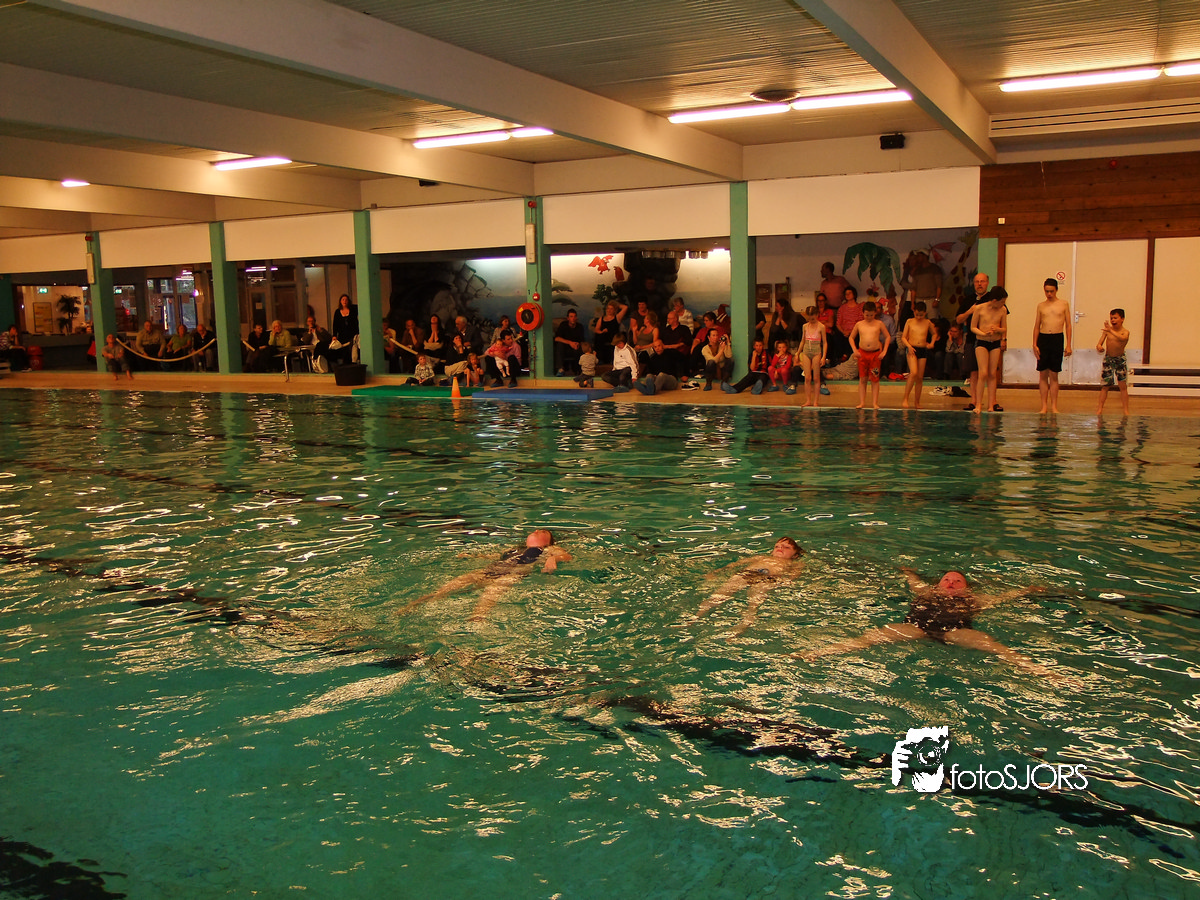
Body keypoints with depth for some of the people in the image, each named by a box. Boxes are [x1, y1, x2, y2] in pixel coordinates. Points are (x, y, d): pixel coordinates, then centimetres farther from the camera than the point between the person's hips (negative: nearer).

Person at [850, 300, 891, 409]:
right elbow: (851, 337, 16)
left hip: (875, 353, -1)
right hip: (862, 353, 1)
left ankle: (874, 403, 5)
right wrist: (855, 350, 3)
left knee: (875, 379, 2)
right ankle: (862, 402, 6)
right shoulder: (859, 324, 6)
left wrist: (884, 351, -1)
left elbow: (888, 337, 8)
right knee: (862, 379, 3)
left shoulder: (879, 324, 3)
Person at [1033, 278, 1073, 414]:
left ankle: (1054, 406, 6)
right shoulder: (1041, 306, 10)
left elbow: (1068, 325, 6)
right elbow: (1037, 326, 11)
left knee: (1054, 375, 1)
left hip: (1057, 339, -1)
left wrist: (1068, 345, 0)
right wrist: (1034, 345, 1)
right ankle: (1044, 406, 5)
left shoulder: (1064, 304, 5)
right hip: (1043, 339, 2)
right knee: (1043, 374, 1)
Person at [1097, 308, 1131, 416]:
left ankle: (1126, 410, 5)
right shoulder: (1107, 330, -1)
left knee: (1123, 386, 0)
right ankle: (1100, 408, 10)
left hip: (1120, 359, -2)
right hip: (1108, 359, 2)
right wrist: (1099, 347, -25)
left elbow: (1122, 338, -32)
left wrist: (1111, 330, -40)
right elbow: (1100, 343, -2)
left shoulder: (1125, 331, -10)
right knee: (1104, 385, 6)